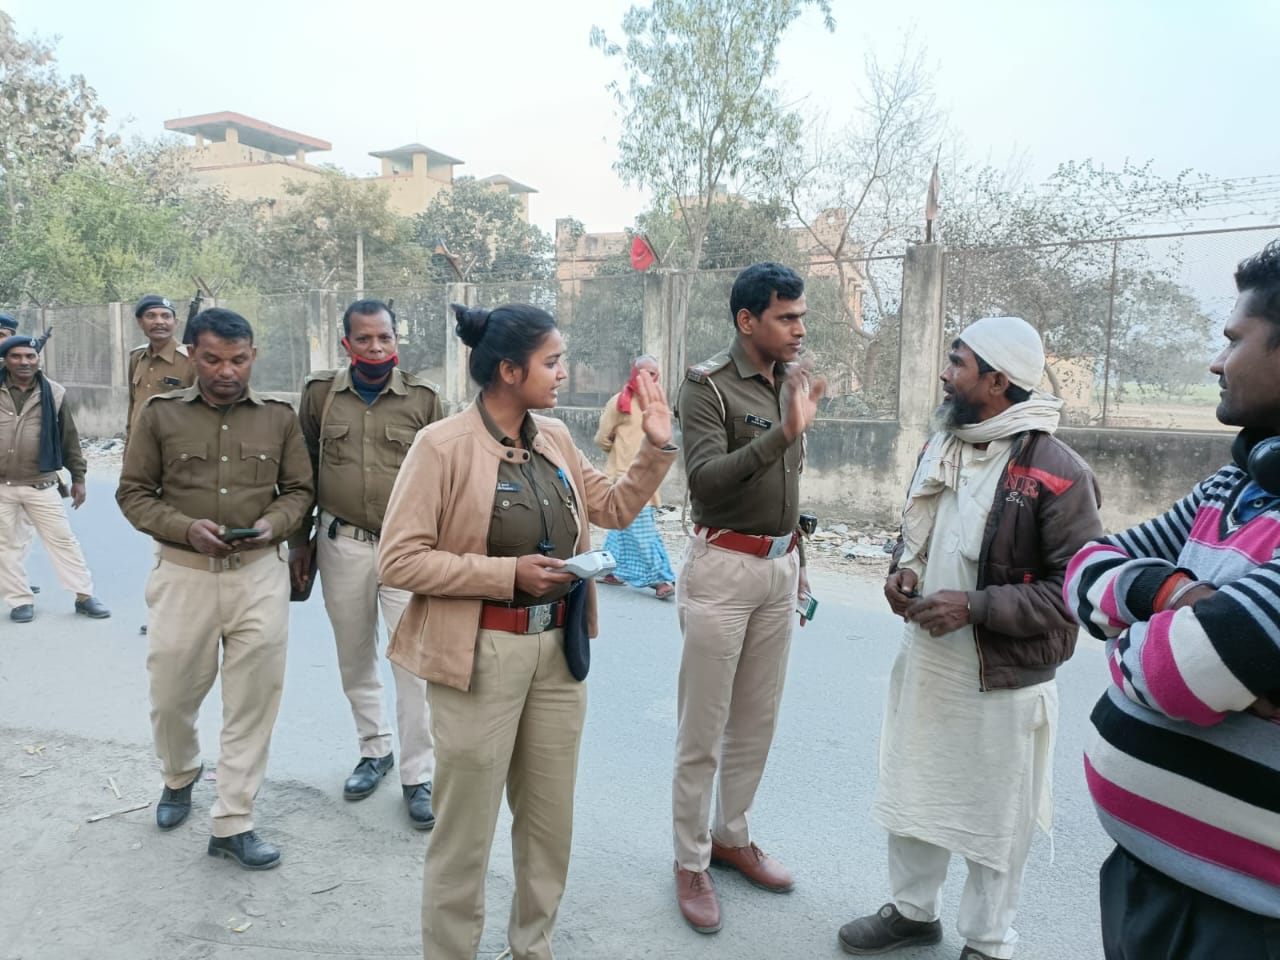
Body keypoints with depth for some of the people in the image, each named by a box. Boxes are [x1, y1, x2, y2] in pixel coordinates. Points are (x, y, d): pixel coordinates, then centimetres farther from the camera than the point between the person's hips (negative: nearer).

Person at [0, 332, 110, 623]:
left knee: (62, 540, 3)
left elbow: (69, 438, 5)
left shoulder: (54, 393, -1)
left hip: (41, 485, -1)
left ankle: (84, 596, 10)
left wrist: (78, 477, 6)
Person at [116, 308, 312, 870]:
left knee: (252, 701, 3)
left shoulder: (279, 417, 3)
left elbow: (299, 489, 8)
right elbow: (133, 492, 3)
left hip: (259, 573, 0)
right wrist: (187, 529, -13)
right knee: (171, 693, 13)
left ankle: (232, 824, 16)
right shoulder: (159, 414, 1)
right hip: (183, 572, 0)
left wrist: (273, 525, -12)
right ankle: (179, 776, 45)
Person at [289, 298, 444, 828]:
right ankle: (374, 750, 34)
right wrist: (299, 542, 8)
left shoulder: (423, 398, -3)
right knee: (355, 658, 14)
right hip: (342, 544, 3)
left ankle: (418, 776, 10)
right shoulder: (321, 392, 3)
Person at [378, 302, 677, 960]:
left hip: (557, 649, 6)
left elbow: (614, 509, 14)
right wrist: (508, 572, -19)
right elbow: (398, 560, -15)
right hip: (480, 655, -6)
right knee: (466, 829, 9)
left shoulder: (555, 439, 5)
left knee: (550, 819, 20)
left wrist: (656, 447, 2)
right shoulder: (442, 446, -14)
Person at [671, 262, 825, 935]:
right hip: (723, 568, -6)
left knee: (757, 721, 16)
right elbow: (705, 480, -25)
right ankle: (690, 861, 20)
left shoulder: (791, 382, 8)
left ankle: (732, 836, 33)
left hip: (778, 566, 7)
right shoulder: (707, 387, -12)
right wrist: (784, 431, -33)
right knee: (702, 728, 4)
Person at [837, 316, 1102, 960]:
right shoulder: (941, 446, 5)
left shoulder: (1057, 471, -18)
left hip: (1003, 679, -6)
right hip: (924, 660, 7)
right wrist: (903, 571, -3)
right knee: (912, 792, 20)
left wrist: (976, 606, -23)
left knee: (994, 818, 12)